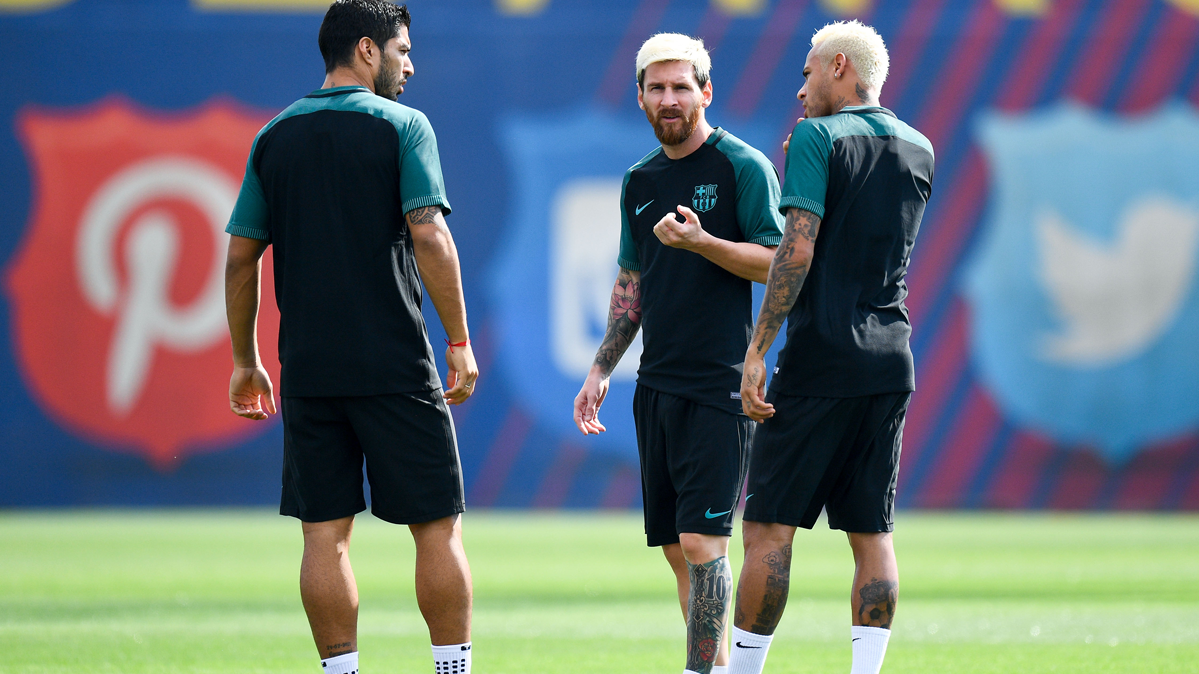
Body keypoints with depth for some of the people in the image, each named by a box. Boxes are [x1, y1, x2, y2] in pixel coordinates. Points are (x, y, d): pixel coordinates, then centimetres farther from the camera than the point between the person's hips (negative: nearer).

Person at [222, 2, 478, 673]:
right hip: (396, 366, -4)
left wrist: (245, 360, 17)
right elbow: (430, 238, -12)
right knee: (438, 527, 2)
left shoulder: (275, 136, 10)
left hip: (307, 368, 4)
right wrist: (460, 342, -8)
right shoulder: (401, 126, -3)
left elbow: (240, 257, 10)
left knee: (325, 534, 5)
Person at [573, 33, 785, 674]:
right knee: (676, 546, 6)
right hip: (657, 383, 7)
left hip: (720, 385, -7)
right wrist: (601, 369, 17)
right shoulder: (640, 181, 15)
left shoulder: (744, 167, -4)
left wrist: (702, 242, -23)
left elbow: (777, 262, -9)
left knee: (700, 539, -12)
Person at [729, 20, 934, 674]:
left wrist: (757, 350, -17)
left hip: (820, 360, -6)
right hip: (890, 362, 6)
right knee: (872, 534, 6)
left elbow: (797, 248, -16)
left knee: (768, 527, -2)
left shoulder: (818, 138, -6)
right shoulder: (919, 149, 13)